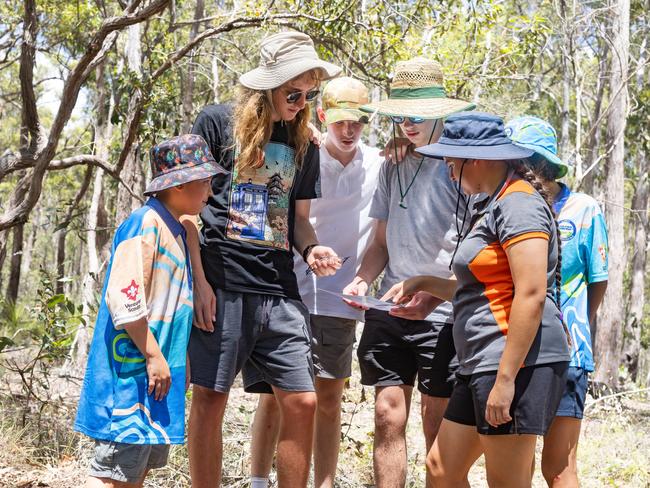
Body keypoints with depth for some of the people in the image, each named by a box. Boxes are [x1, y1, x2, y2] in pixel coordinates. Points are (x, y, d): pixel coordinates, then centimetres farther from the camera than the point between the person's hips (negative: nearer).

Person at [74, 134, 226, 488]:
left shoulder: (174, 230, 17)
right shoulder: (145, 224, -13)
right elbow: (123, 299, -21)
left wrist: (175, 363, 23)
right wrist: (154, 356, -19)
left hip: (156, 367, 10)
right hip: (133, 371, -10)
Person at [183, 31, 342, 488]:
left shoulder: (303, 144, 14)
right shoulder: (218, 122, -1)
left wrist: (312, 249, -3)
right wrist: (199, 280, -10)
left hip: (280, 293, 5)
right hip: (222, 288, -4)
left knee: (302, 402, 0)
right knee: (209, 398, 0)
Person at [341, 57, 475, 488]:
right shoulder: (394, 166, 12)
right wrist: (363, 280, -2)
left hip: (443, 315, -5)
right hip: (390, 310, 5)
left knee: (438, 429, 2)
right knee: (388, 417, 3)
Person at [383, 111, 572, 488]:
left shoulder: (519, 203, -11)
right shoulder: (492, 207, 21)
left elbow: (531, 295, -20)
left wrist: (505, 379, -23)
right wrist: (424, 284, 23)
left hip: (519, 364, -11)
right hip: (483, 365, 11)